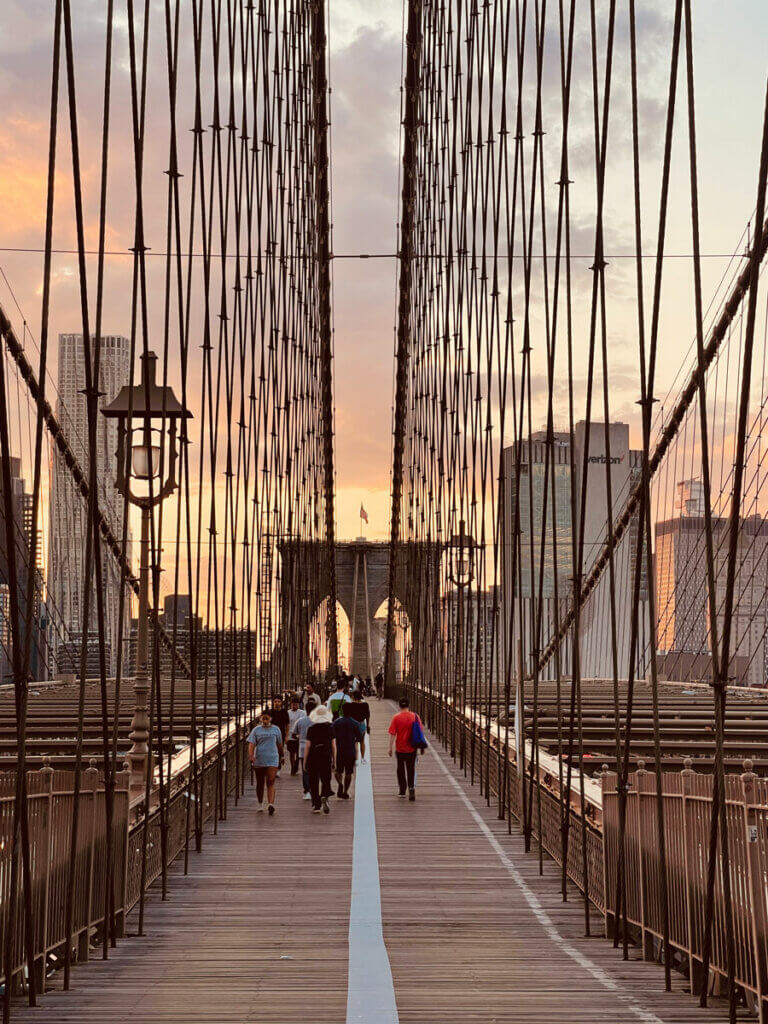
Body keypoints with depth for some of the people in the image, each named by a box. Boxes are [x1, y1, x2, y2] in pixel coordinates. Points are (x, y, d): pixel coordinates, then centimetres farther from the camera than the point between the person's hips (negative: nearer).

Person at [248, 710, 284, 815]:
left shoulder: (276, 729, 7)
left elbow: (279, 744, 18)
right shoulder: (256, 730, 4)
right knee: (260, 783, 11)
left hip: (272, 760, -1)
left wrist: (281, 756, 26)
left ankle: (271, 804, -23)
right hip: (259, 760, 1)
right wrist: (251, 755, -20)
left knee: (271, 782, -12)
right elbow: (251, 743, -4)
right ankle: (260, 804, 26)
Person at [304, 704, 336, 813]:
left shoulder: (311, 729, -5)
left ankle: (316, 805, 8)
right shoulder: (330, 728, 0)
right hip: (326, 756, 1)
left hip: (313, 756, -1)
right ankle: (324, 797, -20)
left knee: (314, 782, 8)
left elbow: (307, 746, -4)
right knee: (326, 780, 8)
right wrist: (334, 759, 9)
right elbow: (333, 745, 2)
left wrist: (305, 761, 3)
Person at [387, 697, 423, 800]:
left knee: (401, 769, 13)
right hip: (412, 748, 1)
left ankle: (402, 791, 20)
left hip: (400, 748, -1)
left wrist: (390, 748, -3)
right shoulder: (414, 716, -3)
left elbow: (392, 734, -10)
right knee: (411, 769, 6)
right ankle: (411, 788, -14)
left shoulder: (396, 717, -9)